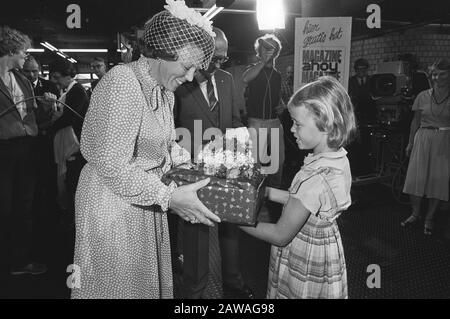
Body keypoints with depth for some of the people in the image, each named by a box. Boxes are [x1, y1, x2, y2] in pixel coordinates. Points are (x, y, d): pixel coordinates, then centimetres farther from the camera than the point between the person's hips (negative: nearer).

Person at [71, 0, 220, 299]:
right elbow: (112, 166, -25)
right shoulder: (122, 81, -23)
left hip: (147, 204, 8)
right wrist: (169, 196, -24)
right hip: (113, 205, -8)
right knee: (119, 284, 11)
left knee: (149, 281, 20)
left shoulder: (165, 90, 4)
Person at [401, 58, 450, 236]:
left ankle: (430, 217, 16)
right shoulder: (423, 96, 6)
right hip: (422, 139, 2)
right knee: (416, 177, 0)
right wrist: (410, 143, 9)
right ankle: (415, 214, 17)